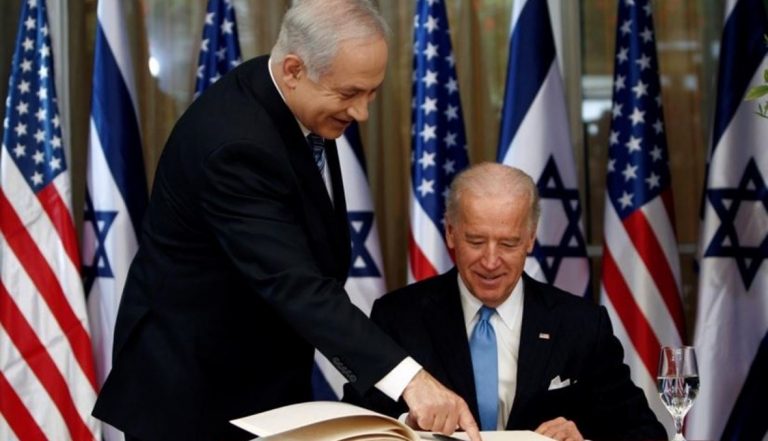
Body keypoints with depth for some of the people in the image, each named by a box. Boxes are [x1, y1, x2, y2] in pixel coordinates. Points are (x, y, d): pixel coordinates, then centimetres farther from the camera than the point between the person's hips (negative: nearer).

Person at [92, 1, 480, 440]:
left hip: (265, 375, 8)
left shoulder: (307, 104, -2)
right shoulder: (235, 143, -30)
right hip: (193, 384, -8)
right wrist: (408, 377, -47)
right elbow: (293, 284, -39)